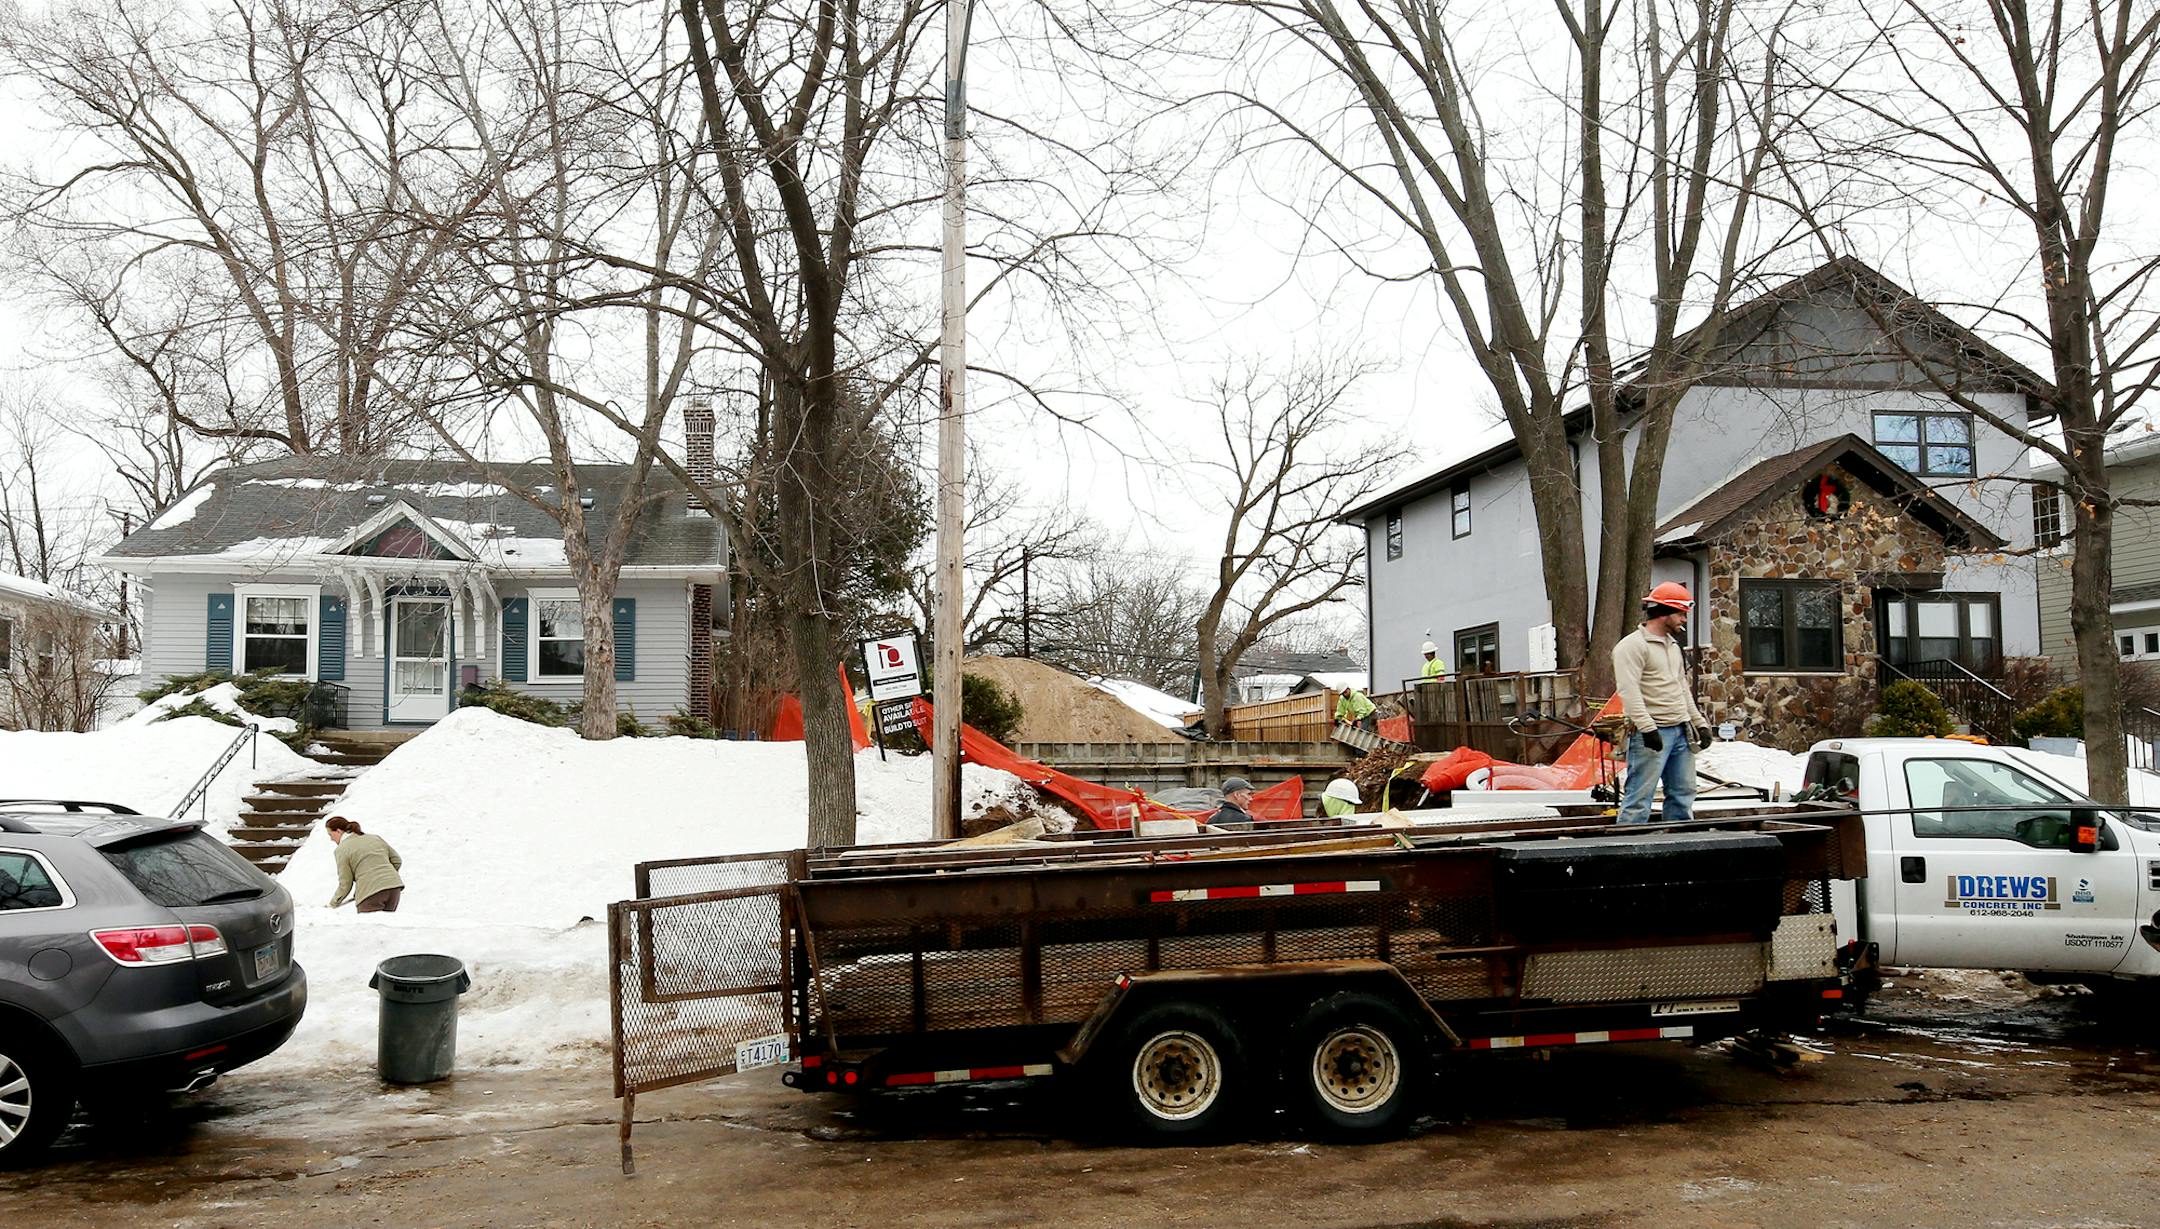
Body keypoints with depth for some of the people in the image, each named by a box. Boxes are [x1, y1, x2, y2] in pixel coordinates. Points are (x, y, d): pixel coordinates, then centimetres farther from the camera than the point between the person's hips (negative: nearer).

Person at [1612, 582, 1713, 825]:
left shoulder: (1673, 646, 21)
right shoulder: (1632, 646, -10)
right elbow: (1629, 691, -19)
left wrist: (1699, 722, 21)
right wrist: (1647, 727, -26)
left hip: (1681, 732, 9)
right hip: (1652, 734, -9)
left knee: (1683, 795, 11)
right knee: (1640, 796, -9)